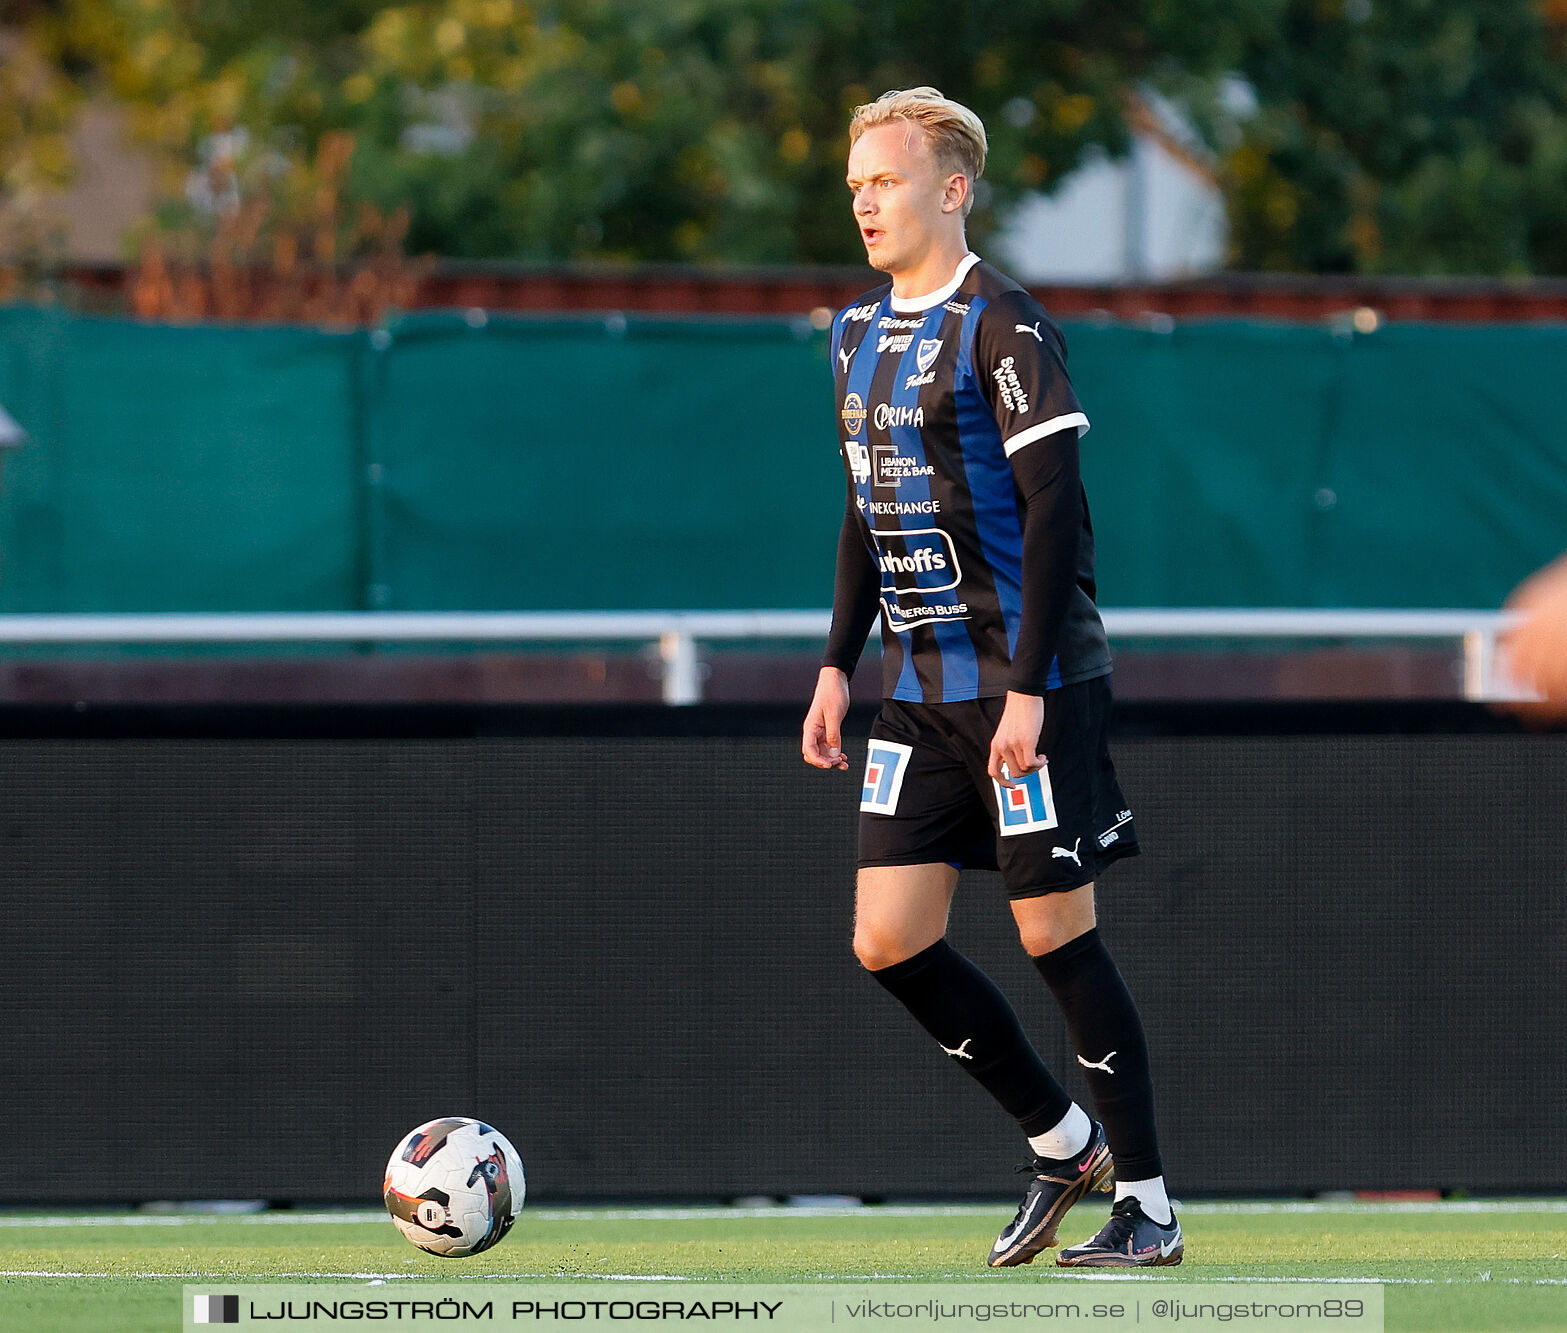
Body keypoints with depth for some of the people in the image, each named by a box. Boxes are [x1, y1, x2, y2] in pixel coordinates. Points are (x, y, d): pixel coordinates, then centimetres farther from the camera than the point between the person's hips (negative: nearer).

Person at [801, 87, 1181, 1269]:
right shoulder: (861, 332, 13)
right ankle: (1062, 1143, 19)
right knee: (888, 940, 2)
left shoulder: (1001, 326, -12)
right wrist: (839, 663, 16)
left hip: (1023, 689, -8)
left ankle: (1150, 1208, 6)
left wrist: (1029, 686, -20)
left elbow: (1054, 507, -16)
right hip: (918, 691, 8)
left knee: (1056, 933, -4)